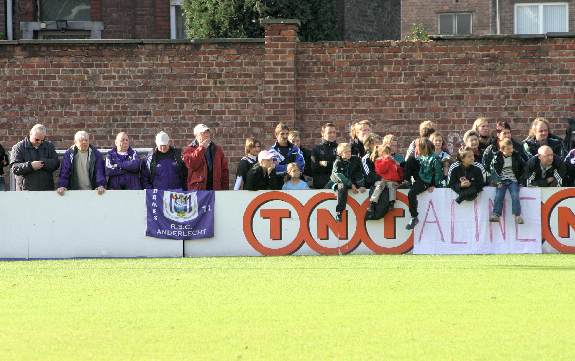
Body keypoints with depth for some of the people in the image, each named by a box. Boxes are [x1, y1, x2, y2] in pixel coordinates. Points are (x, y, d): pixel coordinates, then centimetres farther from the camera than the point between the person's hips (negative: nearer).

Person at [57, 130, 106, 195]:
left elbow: (100, 171, -5)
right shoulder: (69, 154, 3)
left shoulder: (95, 154, 1)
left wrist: (101, 186, -21)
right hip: (74, 192, 0)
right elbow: (64, 172, -2)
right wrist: (62, 186, -18)